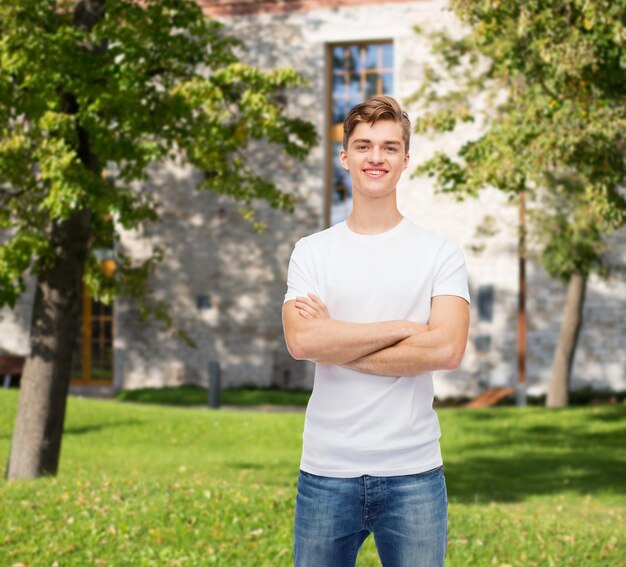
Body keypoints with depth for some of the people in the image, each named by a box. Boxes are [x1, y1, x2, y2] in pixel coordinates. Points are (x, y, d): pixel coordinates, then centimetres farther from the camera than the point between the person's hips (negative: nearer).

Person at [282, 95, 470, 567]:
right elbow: (300, 341, -11)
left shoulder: (440, 253, 3)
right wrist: (404, 328, -12)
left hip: (414, 473, -1)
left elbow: (447, 349, -12)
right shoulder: (312, 252, 6)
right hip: (326, 471, 1)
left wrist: (336, 345, -9)